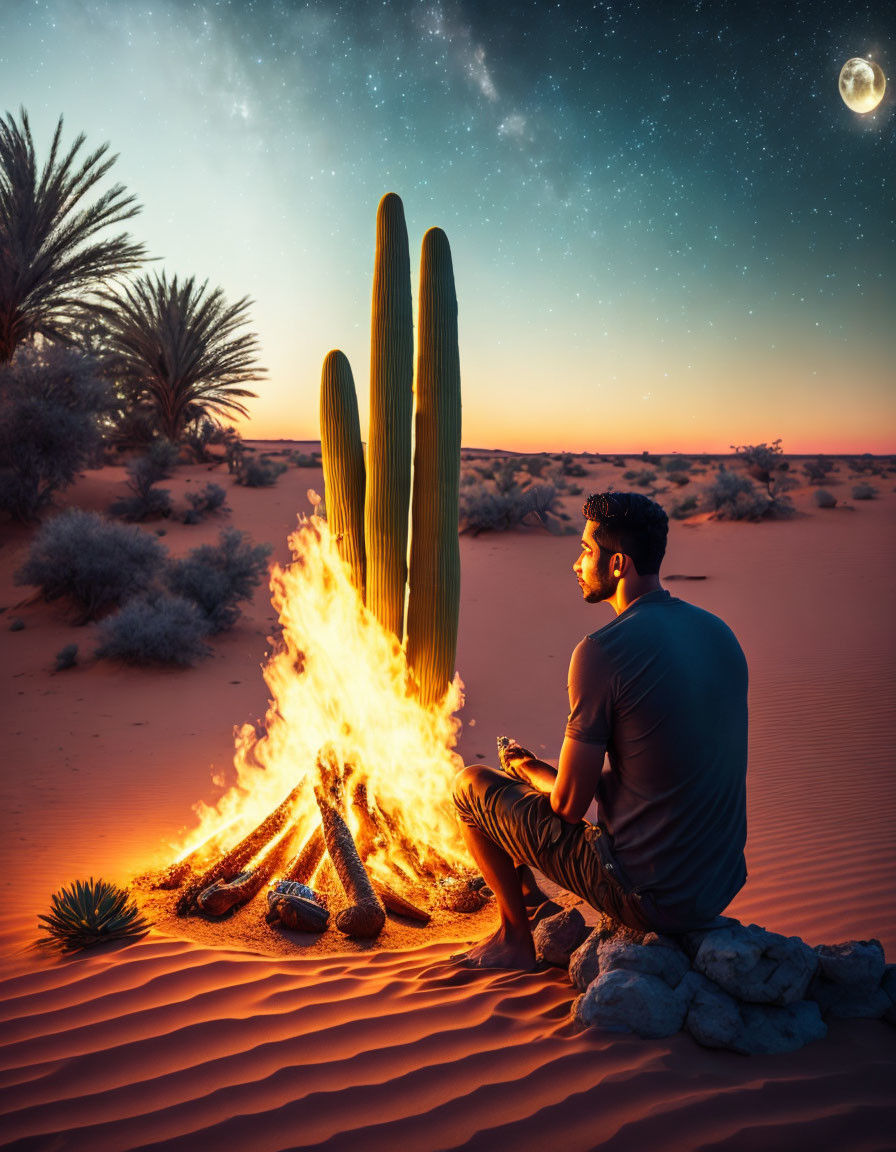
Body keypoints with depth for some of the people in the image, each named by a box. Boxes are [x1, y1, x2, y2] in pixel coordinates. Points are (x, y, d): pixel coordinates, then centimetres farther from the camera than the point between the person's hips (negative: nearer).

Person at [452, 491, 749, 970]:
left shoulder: (602, 651, -20)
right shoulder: (719, 631, 4)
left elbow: (570, 804, -15)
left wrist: (528, 768, 8)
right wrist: (551, 767, 20)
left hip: (648, 896, -7)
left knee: (470, 785, 7)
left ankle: (516, 938, 21)